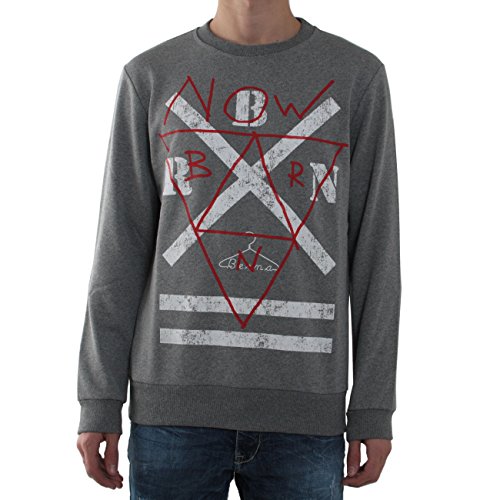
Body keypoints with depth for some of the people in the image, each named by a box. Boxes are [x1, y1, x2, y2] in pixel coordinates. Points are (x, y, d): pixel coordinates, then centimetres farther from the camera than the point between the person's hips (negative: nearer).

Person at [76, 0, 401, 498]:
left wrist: (374, 408, 0)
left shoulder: (359, 77, 3)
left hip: (302, 411, 0)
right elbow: (122, 249, 4)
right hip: (175, 401, 1)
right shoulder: (150, 76, 5)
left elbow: (375, 249, 3)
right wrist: (99, 402, 1)